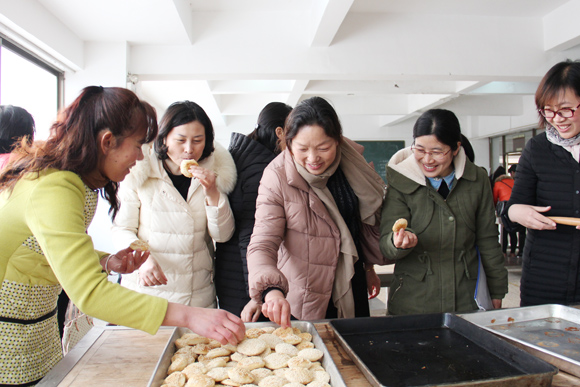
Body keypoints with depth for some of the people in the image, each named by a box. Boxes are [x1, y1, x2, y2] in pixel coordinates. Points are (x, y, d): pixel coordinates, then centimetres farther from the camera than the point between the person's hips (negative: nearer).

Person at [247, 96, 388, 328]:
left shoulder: (352, 161, -7)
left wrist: (369, 267, 16)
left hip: (352, 288, 5)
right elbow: (262, 244, -23)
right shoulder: (277, 177, -20)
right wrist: (271, 290, -41)